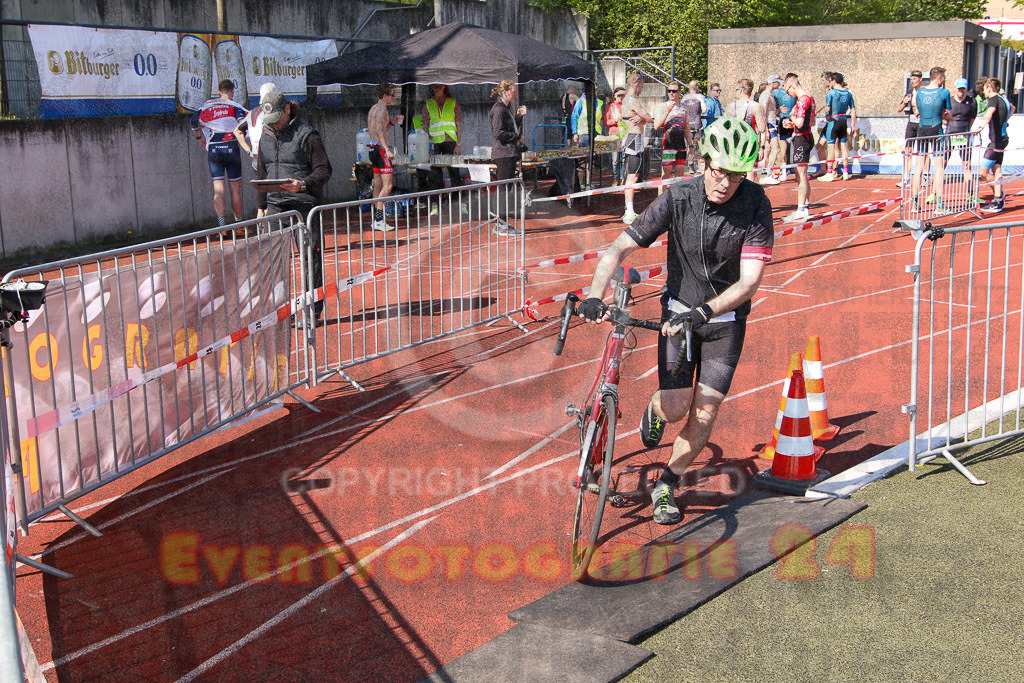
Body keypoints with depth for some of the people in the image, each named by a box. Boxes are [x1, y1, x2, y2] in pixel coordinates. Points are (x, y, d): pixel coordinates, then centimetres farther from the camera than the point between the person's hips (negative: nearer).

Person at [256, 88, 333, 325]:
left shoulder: (307, 135, -7)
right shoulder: (266, 136, 12)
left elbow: (324, 170, -9)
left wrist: (303, 185, -26)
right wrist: (262, 205, 19)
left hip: (305, 205, -5)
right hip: (276, 205, 5)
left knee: (312, 257, 1)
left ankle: (314, 311, 11)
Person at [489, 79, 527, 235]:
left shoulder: (507, 109, 18)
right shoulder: (498, 109, -12)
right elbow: (499, 133, -20)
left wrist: (519, 115, 12)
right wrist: (518, 137, -11)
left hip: (510, 154, 10)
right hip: (503, 154, -10)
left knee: (506, 187, 11)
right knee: (503, 188, -9)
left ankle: (502, 223, 16)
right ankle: (500, 225, -6)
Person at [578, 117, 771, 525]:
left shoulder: (756, 205, -19)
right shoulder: (678, 197, -18)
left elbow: (749, 281, -24)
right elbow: (619, 248, -18)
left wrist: (702, 312, -38)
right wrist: (595, 295, -34)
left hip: (726, 318, 0)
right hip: (679, 310, 0)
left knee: (705, 412, -5)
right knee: (675, 408, -11)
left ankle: (665, 487, 17)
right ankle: (655, 410, 28)